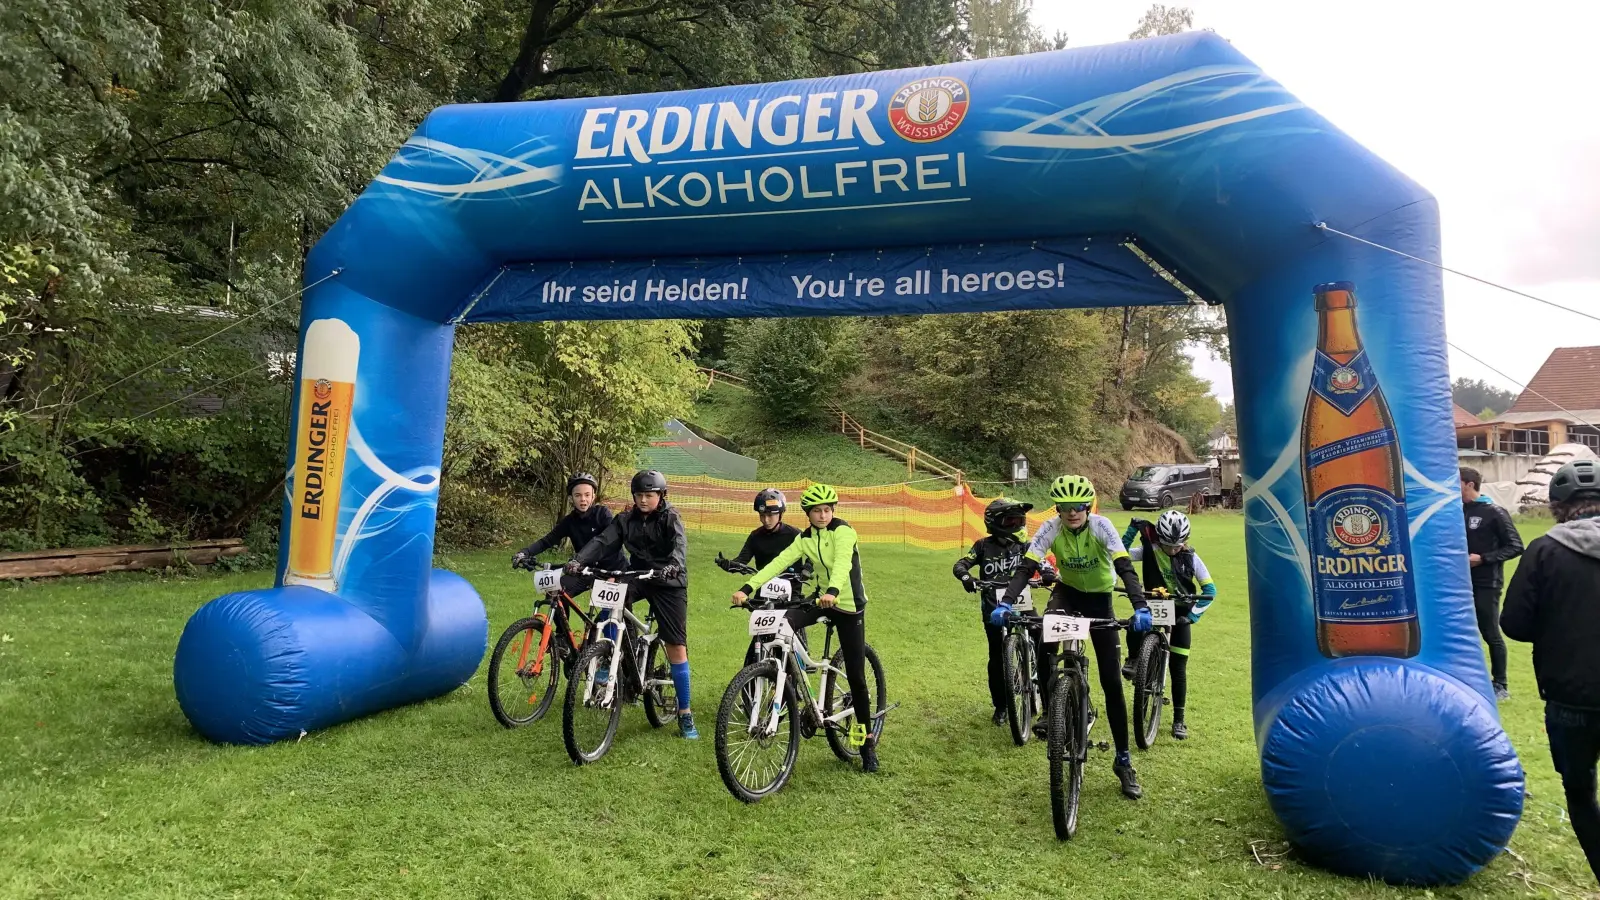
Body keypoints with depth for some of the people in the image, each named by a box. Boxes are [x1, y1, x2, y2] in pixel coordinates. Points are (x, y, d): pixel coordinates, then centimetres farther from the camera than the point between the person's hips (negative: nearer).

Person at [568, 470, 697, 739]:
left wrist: (673, 565, -49)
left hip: (669, 583, -3)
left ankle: (685, 714, 5)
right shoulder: (626, 519, 1)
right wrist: (579, 560, -30)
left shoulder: (671, 518, -9)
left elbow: (680, 545, -27)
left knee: (677, 647, -5)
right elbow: (603, 541, -12)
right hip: (639, 576, 3)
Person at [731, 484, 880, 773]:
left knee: (855, 676, -1)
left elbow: (842, 563, -35)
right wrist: (747, 588, -27)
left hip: (849, 606, -4)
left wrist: (833, 591, -54)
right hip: (823, 600, 4)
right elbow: (778, 563, -13)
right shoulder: (805, 539, -1)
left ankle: (868, 742, 14)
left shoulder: (843, 530, -16)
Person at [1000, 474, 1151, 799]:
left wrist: (1140, 607, -49)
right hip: (1067, 592, 1)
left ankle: (1123, 761, 9)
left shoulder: (1101, 526, -25)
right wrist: (1005, 602, -42)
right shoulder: (1050, 528, -21)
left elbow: (1125, 568, -33)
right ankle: (1050, 711, -9)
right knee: (1044, 645, -31)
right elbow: (1026, 567, -26)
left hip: (1099, 599, -1)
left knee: (1111, 682, -3)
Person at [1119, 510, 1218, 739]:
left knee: (1177, 669, 0)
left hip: (1180, 613, 0)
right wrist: (1132, 530, -29)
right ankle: (1133, 659, -3)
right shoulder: (1149, 551, -11)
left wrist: (1193, 613, -22)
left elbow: (1210, 589, -10)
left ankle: (1179, 720, 10)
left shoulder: (1191, 558, -12)